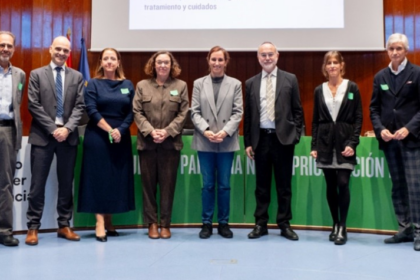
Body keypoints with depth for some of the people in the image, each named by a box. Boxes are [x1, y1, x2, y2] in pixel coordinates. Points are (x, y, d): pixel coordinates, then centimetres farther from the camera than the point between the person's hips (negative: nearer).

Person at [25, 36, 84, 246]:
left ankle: (64, 225, 17)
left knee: (66, 183, 7)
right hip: (42, 136, -2)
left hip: (68, 136, 2)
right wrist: (53, 129, -12)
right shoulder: (37, 74, 5)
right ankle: (33, 227, 10)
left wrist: (67, 128, -12)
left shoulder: (77, 77, 11)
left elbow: (79, 107, 3)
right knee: (38, 183, 1)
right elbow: (34, 106, -3)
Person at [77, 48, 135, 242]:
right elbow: (91, 111, -7)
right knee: (98, 177, -3)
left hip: (121, 138, 3)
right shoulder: (93, 84, 3)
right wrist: (109, 130, -14)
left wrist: (120, 130, -11)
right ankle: (100, 223, 0)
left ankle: (109, 221, 16)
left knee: (117, 178, 5)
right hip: (98, 137, -3)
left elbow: (131, 112, 4)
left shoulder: (127, 85, 10)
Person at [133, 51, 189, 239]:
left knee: (168, 184, 3)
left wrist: (167, 132, -13)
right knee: (149, 183, 5)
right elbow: (137, 112, 1)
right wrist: (151, 131, -13)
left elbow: (183, 114, 0)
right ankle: (152, 223, 15)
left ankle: (165, 224, 13)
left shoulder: (181, 86, 6)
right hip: (147, 142, 1)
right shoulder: (142, 85, 7)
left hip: (171, 143, 0)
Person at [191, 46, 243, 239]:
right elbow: (195, 112, 2)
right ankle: (207, 223, 16)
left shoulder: (235, 84, 6)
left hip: (227, 142, 0)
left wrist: (225, 131, -14)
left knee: (224, 185, 6)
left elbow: (237, 113, 0)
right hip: (204, 142, 0)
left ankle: (223, 223, 17)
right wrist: (205, 130, -14)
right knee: (208, 184, 6)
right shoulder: (199, 84, 7)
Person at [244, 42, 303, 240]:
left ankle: (284, 224, 18)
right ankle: (261, 224, 18)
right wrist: (248, 142, 4)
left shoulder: (290, 79, 4)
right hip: (260, 138, 2)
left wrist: (295, 135, -5)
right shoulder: (250, 83, 8)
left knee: (284, 185, 6)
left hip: (283, 138, -1)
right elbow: (247, 115, 8)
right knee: (262, 185, 8)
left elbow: (297, 110, 4)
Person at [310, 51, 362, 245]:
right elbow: (315, 120, 9)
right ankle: (335, 224, 19)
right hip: (326, 142, 3)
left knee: (343, 184, -9)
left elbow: (358, 118, 0)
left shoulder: (352, 87, 2)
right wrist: (314, 146, 3)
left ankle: (342, 227, 2)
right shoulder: (319, 90, 9)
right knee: (331, 186, 7)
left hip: (344, 141, -2)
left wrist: (352, 143, -11)